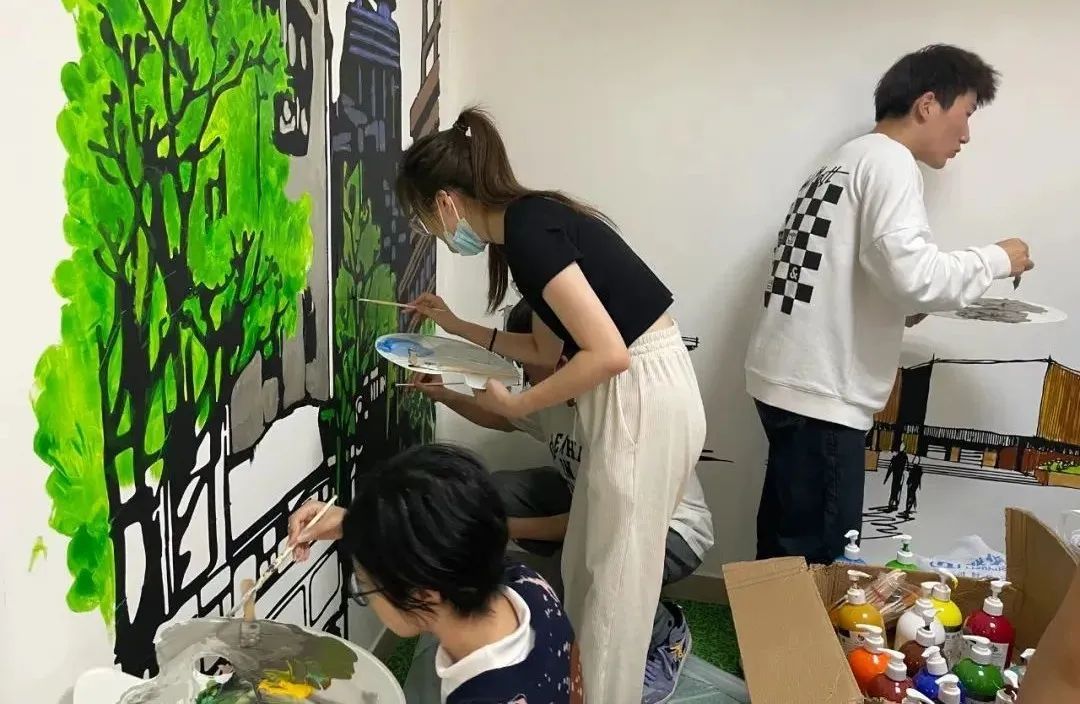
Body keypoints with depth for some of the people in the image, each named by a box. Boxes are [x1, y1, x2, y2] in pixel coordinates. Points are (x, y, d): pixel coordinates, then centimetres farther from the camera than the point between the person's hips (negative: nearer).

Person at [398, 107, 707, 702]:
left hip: (642, 399, -10)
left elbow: (607, 353, -24)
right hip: (635, 396, 10)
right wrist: (459, 328, 21)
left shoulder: (527, 231, -18)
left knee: (614, 579, 5)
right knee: (588, 569, 19)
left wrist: (515, 406, -13)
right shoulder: (529, 221, 10)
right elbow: (553, 349, 17)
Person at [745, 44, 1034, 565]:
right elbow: (911, 274, -21)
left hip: (791, 381, 10)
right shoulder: (888, 160, -8)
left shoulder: (849, 160, 20)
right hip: (821, 393, -10)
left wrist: (904, 311, 11)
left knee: (787, 543, 18)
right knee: (817, 556, -1)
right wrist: (996, 260, -5)